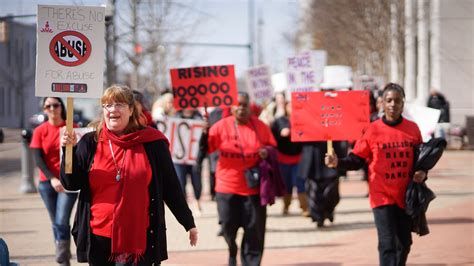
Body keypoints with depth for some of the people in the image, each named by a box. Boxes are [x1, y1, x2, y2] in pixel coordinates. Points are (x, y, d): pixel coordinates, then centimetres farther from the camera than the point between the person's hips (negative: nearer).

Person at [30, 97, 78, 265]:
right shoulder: (40, 131, 2)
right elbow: (38, 159, -5)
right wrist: (52, 179, -17)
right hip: (47, 182, 2)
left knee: (62, 221, -13)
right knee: (56, 223, 9)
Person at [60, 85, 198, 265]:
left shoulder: (151, 142, 0)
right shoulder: (90, 143, 5)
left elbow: (170, 186, 5)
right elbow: (71, 184, 4)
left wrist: (188, 223, 6)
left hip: (139, 238, -2)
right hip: (98, 238, 2)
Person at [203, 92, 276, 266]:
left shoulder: (260, 126, 1)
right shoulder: (221, 126, -3)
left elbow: (273, 148, 10)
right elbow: (206, 148, -6)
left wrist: (267, 152, -11)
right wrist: (204, 134, -23)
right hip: (227, 186, -1)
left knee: (254, 231, 2)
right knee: (228, 226, 3)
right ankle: (232, 251, 35)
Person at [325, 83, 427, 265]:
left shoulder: (412, 129, 2)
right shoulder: (373, 130, -7)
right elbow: (356, 160, -4)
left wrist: (422, 173, -6)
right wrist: (338, 163, -21)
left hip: (406, 196, 4)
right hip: (382, 196, -4)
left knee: (404, 244, 15)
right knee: (387, 245, -10)